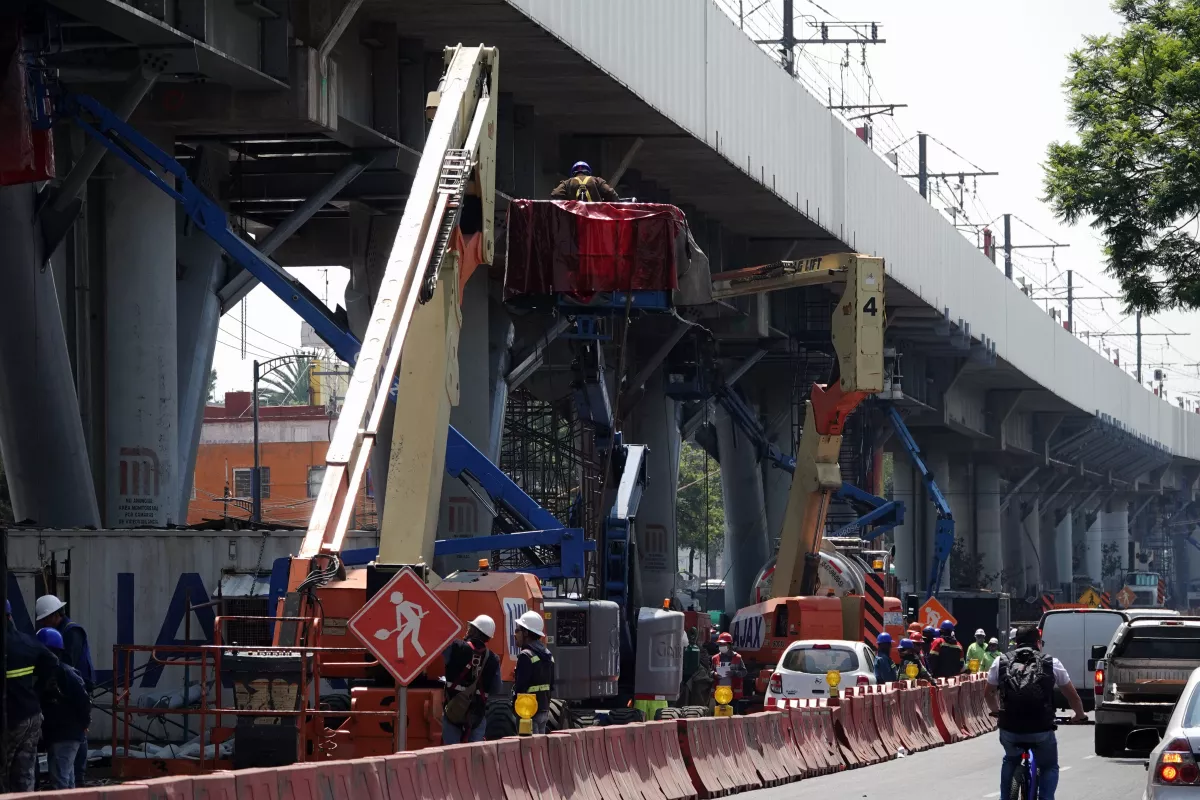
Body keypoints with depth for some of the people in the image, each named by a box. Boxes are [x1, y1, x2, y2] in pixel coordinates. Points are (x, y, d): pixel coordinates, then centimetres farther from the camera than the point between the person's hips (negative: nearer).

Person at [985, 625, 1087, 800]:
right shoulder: (1052, 663, 5)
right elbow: (1072, 696, 14)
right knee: (1049, 767, 22)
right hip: (1041, 730, -2)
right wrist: (1079, 715, 33)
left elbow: (988, 694, 22)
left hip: (1009, 729, 2)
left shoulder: (1000, 662, 9)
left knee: (1010, 761, 32)